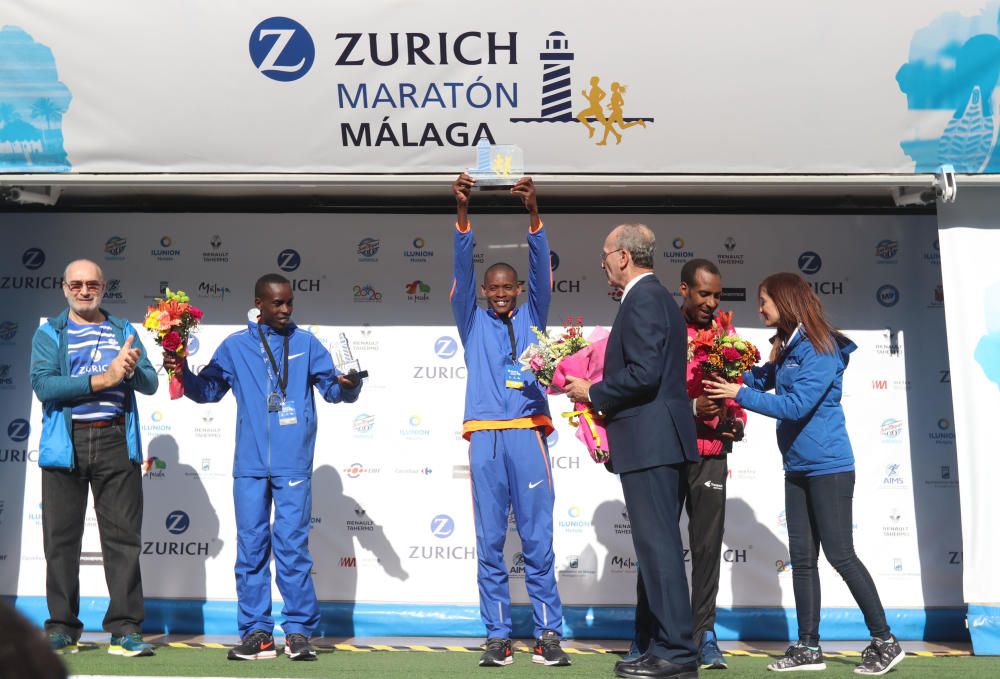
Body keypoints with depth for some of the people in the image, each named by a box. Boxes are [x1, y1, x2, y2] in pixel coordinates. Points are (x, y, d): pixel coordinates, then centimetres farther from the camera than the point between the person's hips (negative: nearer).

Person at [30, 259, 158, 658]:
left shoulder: (123, 331, 15)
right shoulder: (49, 334, 9)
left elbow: (151, 384, 7)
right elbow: (43, 386, -8)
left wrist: (132, 369, -15)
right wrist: (103, 378, -16)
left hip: (116, 442, 1)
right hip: (65, 443, -1)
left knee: (123, 536, -1)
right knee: (61, 539, 4)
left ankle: (126, 628, 4)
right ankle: (62, 629, 15)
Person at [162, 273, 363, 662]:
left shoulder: (305, 343, 7)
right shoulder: (235, 346, 10)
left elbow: (332, 386, 4)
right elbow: (208, 390, 13)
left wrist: (348, 386, -17)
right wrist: (183, 373, -3)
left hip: (293, 463, -2)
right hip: (250, 463, 2)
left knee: (292, 545, -2)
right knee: (251, 547, 6)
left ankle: (299, 631, 7)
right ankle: (256, 632, 14)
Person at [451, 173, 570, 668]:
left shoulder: (532, 319, 15)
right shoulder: (472, 322, 14)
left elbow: (541, 270, 2)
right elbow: (462, 269, 2)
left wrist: (533, 214, -13)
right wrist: (462, 214, -11)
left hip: (527, 435, 0)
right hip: (485, 437, 1)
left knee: (537, 539, 1)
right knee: (490, 542, 3)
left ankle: (548, 634, 7)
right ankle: (498, 636, 10)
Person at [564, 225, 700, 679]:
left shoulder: (642, 300, -13)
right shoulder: (658, 297, 20)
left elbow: (644, 373, -22)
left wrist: (592, 393, -10)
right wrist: (604, 395, 14)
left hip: (650, 442, -11)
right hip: (661, 441, 11)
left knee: (658, 546, -6)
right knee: (657, 545, 14)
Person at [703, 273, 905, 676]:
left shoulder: (822, 349, -15)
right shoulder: (786, 348, 12)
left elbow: (797, 405, -22)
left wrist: (739, 395, -18)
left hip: (828, 466, -9)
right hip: (797, 467, 9)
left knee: (840, 554, -3)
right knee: (802, 557, 8)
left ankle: (885, 642, 10)